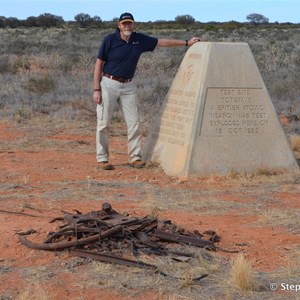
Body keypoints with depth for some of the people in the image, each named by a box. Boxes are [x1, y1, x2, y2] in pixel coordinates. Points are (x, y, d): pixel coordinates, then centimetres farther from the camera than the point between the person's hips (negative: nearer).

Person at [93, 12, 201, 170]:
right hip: (109, 84, -4)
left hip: (128, 86, 4)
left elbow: (162, 42, 10)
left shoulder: (139, 39, 1)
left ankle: (135, 157, 11)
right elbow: (99, 64, -7)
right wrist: (96, 89, -12)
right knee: (103, 123, -2)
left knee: (134, 123, 2)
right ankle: (102, 159, 6)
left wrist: (186, 43, 10)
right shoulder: (110, 40, -10)